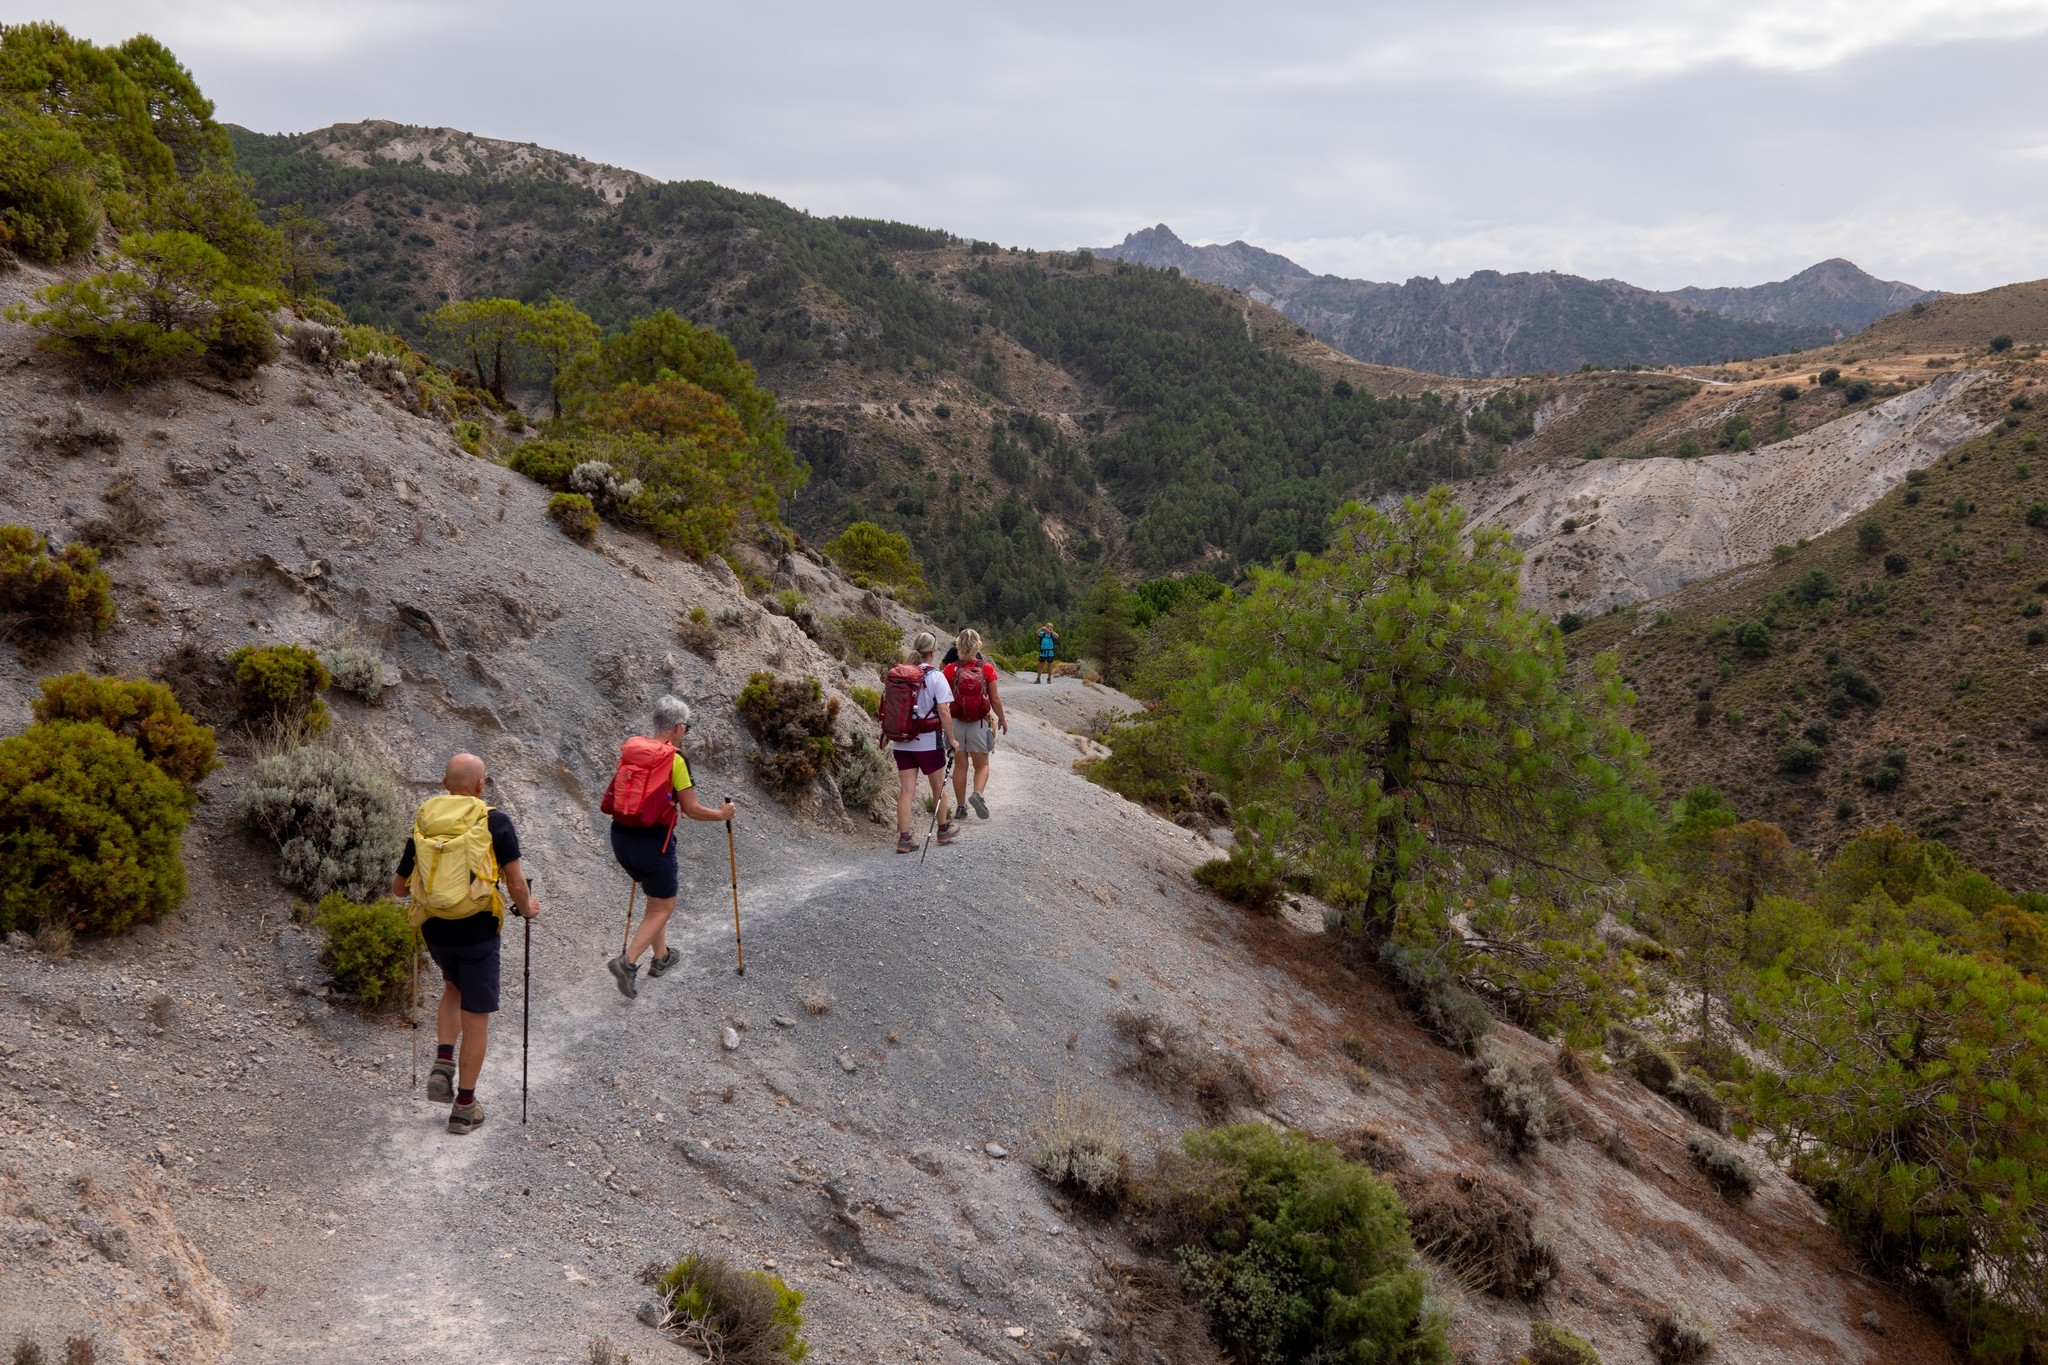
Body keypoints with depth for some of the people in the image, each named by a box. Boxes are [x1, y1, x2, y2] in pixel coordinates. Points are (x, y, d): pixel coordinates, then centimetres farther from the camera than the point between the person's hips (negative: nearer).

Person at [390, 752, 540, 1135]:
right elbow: (516, 882, -10)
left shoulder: (423, 824, 5)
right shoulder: (495, 823, -7)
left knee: (453, 987, 32)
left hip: (434, 928, 4)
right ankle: (464, 1107, 13)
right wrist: (527, 908, 10)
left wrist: (409, 890, 35)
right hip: (477, 928, -4)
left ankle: (443, 1063, 14)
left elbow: (397, 890, 13)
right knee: (476, 1016, 7)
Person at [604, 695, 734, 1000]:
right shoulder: (674, 759, -14)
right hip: (652, 840, -7)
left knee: (656, 897, 26)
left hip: (620, 836, 7)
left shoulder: (630, 749, 5)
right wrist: (722, 814, 7)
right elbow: (691, 809, -11)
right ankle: (628, 961, -8)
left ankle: (661, 956, 35)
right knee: (664, 906, 7)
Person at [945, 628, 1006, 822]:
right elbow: (995, 699, -3)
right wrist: (1002, 719, 12)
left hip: (956, 723, 1)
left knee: (960, 765, 12)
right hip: (979, 724, -1)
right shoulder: (987, 669, -8)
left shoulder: (951, 669, -6)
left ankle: (960, 807, 15)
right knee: (981, 765, 11)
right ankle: (978, 793, -15)